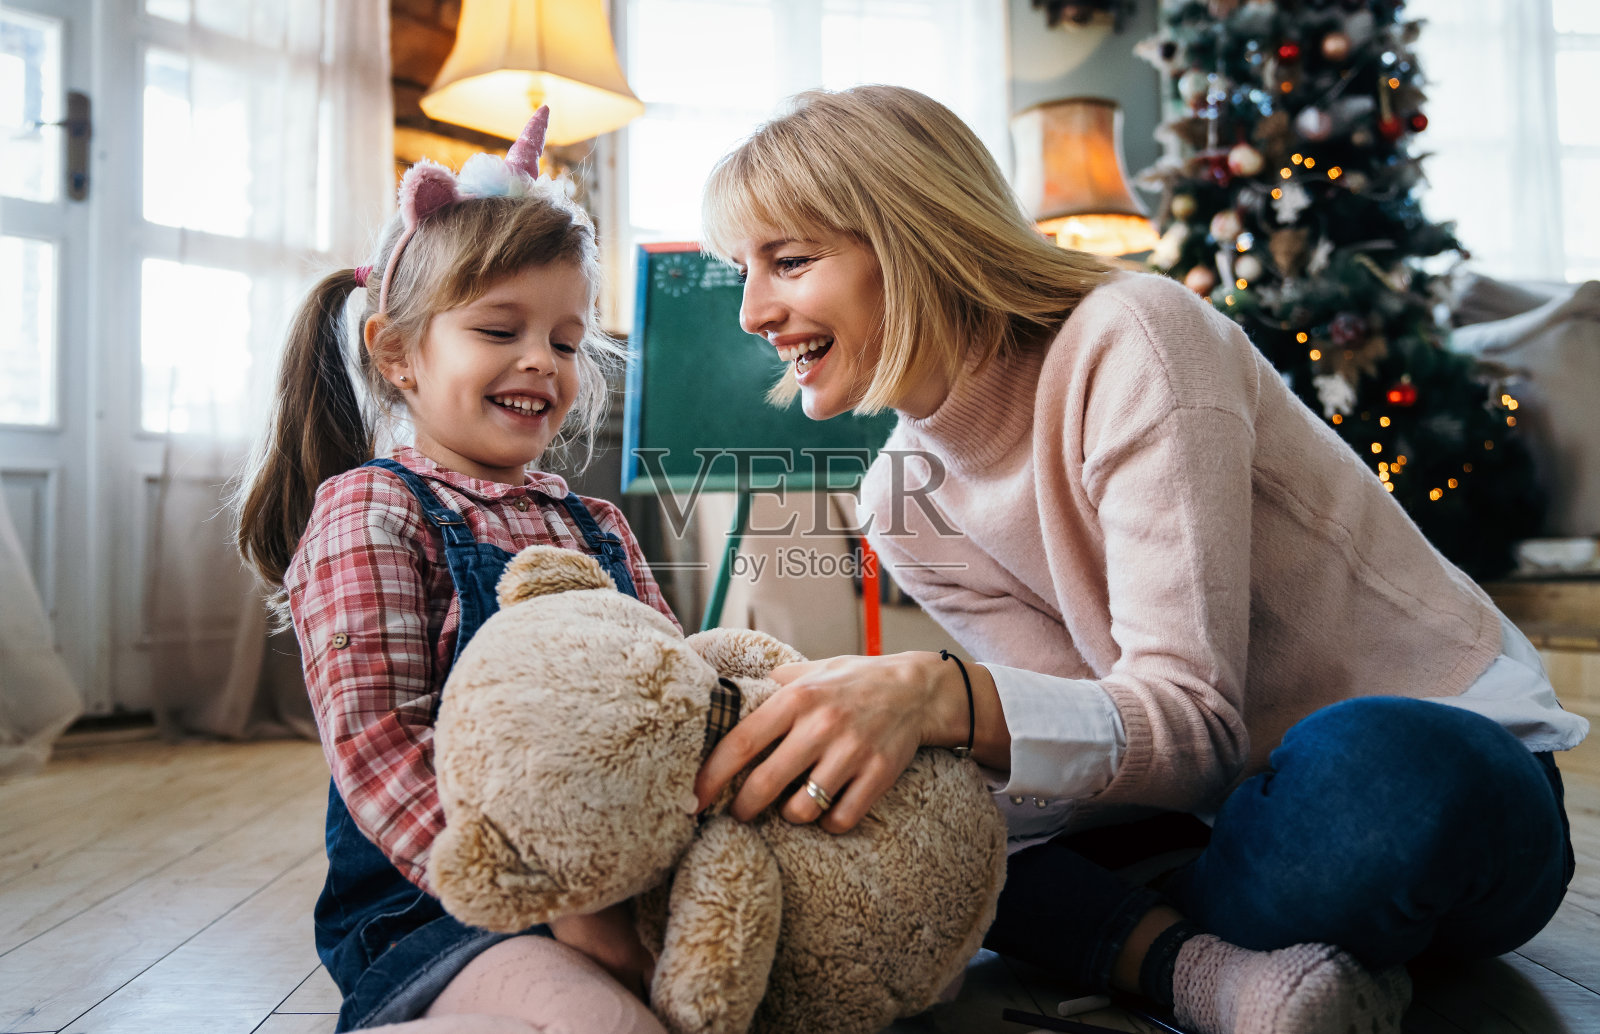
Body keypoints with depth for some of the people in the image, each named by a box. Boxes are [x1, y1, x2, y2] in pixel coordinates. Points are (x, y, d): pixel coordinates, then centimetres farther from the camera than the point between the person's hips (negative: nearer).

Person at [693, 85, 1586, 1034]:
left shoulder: (1129, 339, -21)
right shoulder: (903, 504, -2)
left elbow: (1195, 720, -26)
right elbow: (1106, 730, -8)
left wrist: (943, 695, -43)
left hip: (1446, 757, -4)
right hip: (1219, 800, 5)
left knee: (1358, 769, -41)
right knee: (870, 801, -10)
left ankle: (1119, 938, -13)